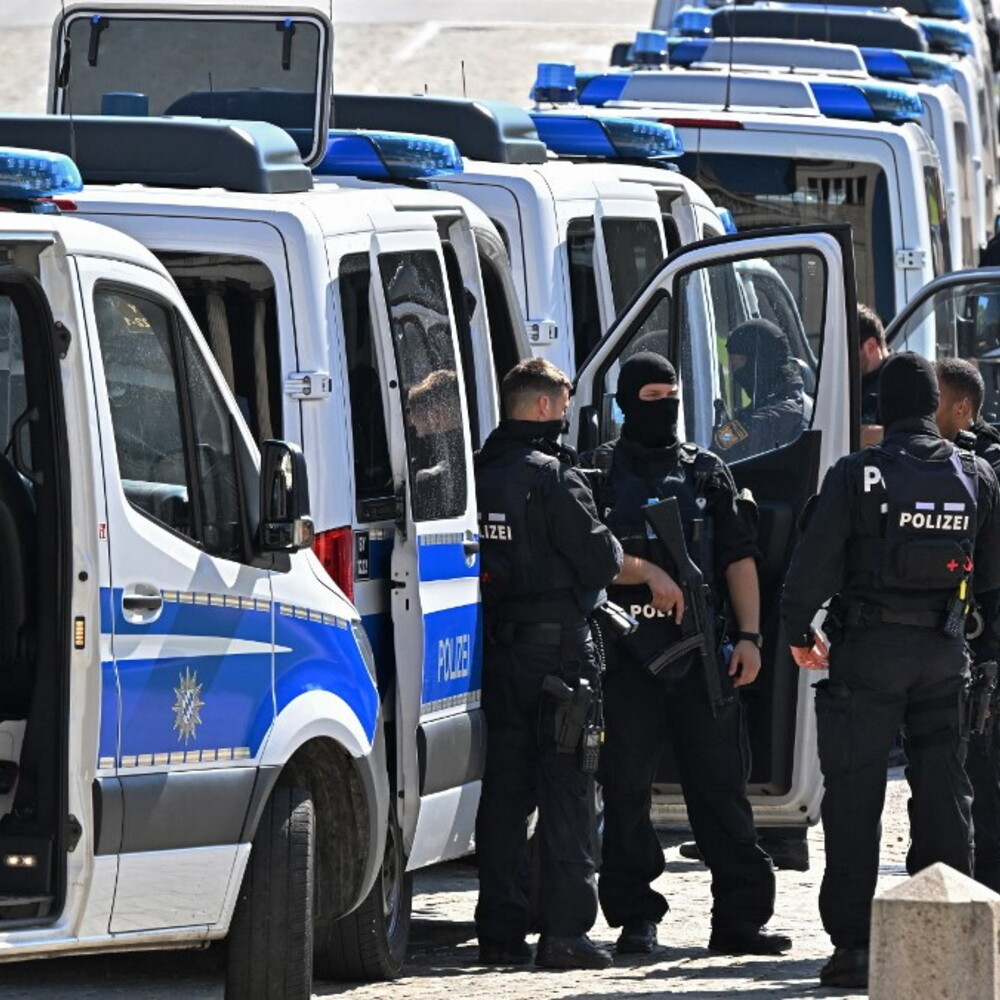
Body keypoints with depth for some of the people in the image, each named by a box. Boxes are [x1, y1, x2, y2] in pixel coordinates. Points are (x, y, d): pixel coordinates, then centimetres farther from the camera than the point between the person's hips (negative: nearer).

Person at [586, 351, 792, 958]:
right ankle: (636, 918, 7)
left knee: (722, 784, 1)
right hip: (625, 651, -2)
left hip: (701, 649, 2)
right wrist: (648, 573, -14)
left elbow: (739, 559, 10)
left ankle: (741, 916, 3)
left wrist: (749, 636, 0)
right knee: (627, 790, 0)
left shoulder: (707, 473, 14)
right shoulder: (600, 472, 7)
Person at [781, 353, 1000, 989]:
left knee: (855, 796, 1)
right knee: (943, 792, 9)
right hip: (945, 650, 3)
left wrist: (799, 631, 3)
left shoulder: (858, 475, -8)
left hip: (869, 649, -3)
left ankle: (854, 942, -3)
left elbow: (815, 560, -10)